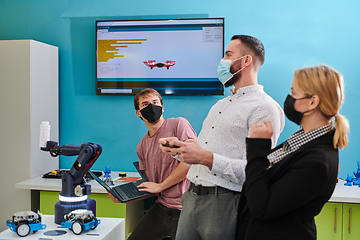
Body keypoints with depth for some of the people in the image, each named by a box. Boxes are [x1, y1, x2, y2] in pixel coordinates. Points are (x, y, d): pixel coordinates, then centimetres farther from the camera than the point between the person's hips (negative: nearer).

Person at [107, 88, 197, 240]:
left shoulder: (178, 124, -5)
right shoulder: (142, 147, 13)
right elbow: (151, 186, 16)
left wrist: (160, 186, -9)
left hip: (184, 209, -6)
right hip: (161, 207, 6)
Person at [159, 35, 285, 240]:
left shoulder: (265, 108, -10)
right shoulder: (221, 104, 19)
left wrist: (206, 158, -25)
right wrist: (179, 148, 5)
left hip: (224, 205, -7)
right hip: (192, 198, 8)